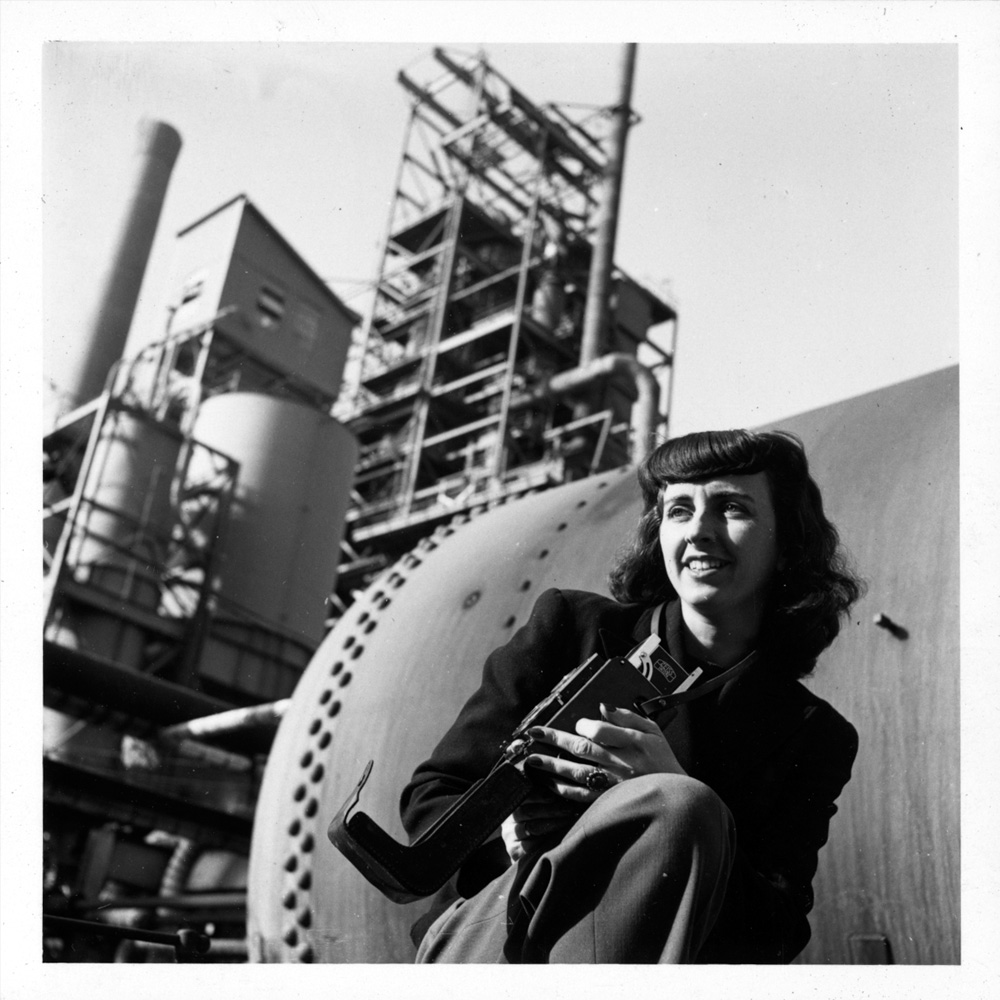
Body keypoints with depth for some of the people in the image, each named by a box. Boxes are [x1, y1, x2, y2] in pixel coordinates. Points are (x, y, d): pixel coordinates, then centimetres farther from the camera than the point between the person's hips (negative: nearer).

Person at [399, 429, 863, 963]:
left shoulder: (814, 740, 8)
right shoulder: (570, 625, 6)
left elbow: (776, 930, -2)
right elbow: (429, 794, 6)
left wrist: (664, 783, -20)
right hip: (482, 935, 0)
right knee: (680, 807, -29)